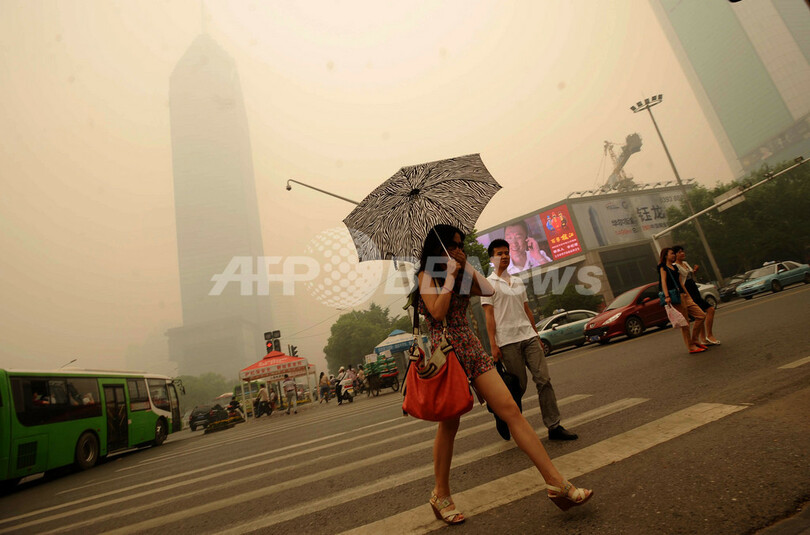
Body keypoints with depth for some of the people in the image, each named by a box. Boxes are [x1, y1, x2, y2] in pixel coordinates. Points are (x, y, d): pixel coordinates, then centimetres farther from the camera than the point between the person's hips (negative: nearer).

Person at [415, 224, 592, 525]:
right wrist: (450, 276, -10)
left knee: (511, 410, -2)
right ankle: (441, 496, 25)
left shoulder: (460, 275, 17)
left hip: (472, 349, 6)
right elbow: (438, 312, -16)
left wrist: (466, 266, 6)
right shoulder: (426, 275, -2)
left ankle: (556, 483, 3)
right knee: (449, 425, 4)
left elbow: (488, 290, 4)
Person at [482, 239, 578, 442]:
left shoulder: (518, 281, 17)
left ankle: (554, 426, 6)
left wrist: (537, 336, 16)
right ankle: (503, 418, 23)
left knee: (544, 380, -1)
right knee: (519, 386, 0)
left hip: (528, 336, 5)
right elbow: (489, 315, -6)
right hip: (507, 341, -5)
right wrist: (493, 345, -11)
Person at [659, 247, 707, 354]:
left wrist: (688, 295, 19)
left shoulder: (675, 267, 22)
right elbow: (663, 282, -13)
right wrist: (667, 296, -24)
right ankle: (690, 346, 2)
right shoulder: (663, 267, -1)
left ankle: (694, 340, 15)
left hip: (684, 296, 8)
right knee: (684, 323, -5)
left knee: (701, 315, 4)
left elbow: (680, 283, 22)